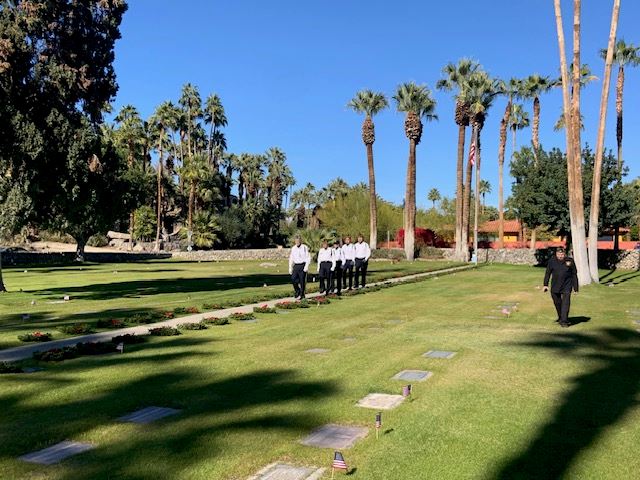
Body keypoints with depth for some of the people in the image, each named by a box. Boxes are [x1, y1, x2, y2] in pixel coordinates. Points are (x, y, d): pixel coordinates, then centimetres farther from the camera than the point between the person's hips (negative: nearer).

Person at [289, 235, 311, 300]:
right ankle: (297, 291, 16)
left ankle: (301, 295, 10)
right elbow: (291, 259, 14)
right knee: (293, 279, -6)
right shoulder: (293, 248, 9)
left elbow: (308, 258, -5)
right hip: (296, 266, 4)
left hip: (302, 266, -4)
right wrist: (290, 268, 10)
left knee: (302, 281, -1)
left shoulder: (305, 248, -4)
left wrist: (306, 266, -15)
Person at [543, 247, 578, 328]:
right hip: (555, 286, 2)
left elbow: (574, 275, 1)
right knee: (557, 303, 13)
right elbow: (548, 273, 6)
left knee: (566, 302, -10)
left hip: (567, 286, -2)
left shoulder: (570, 261, -5)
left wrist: (576, 288, 0)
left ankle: (564, 321, -8)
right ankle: (560, 317, 35)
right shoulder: (552, 261, -2)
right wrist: (545, 285, 0)